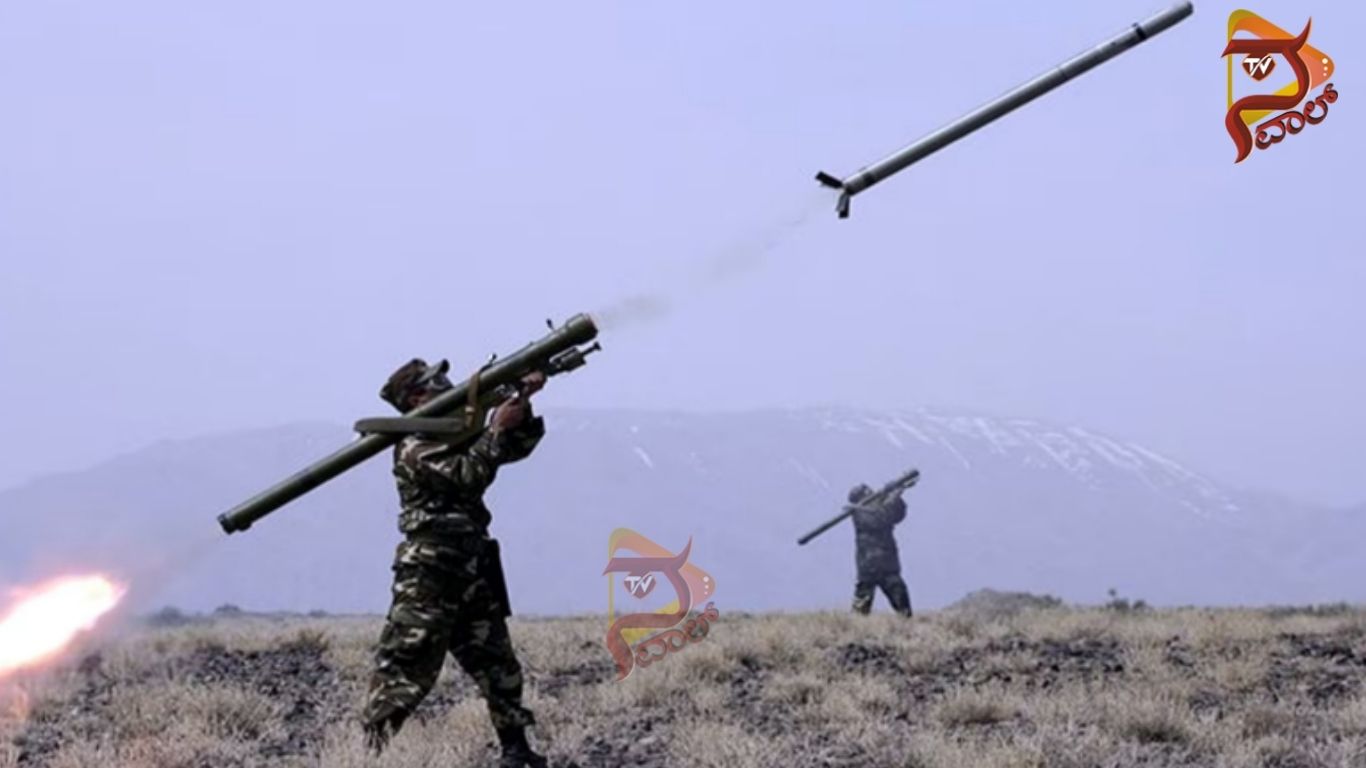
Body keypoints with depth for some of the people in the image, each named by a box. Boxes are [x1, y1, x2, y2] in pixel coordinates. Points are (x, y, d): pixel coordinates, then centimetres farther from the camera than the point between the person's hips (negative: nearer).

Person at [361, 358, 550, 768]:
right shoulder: (413, 448, -11)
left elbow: (514, 448, 17)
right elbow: (469, 475, -22)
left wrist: (523, 405, 1)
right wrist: (498, 427, -16)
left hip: (472, 571, 9)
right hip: (428, 575, -9)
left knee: (498, 664, 13)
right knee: (405, 666, -11)